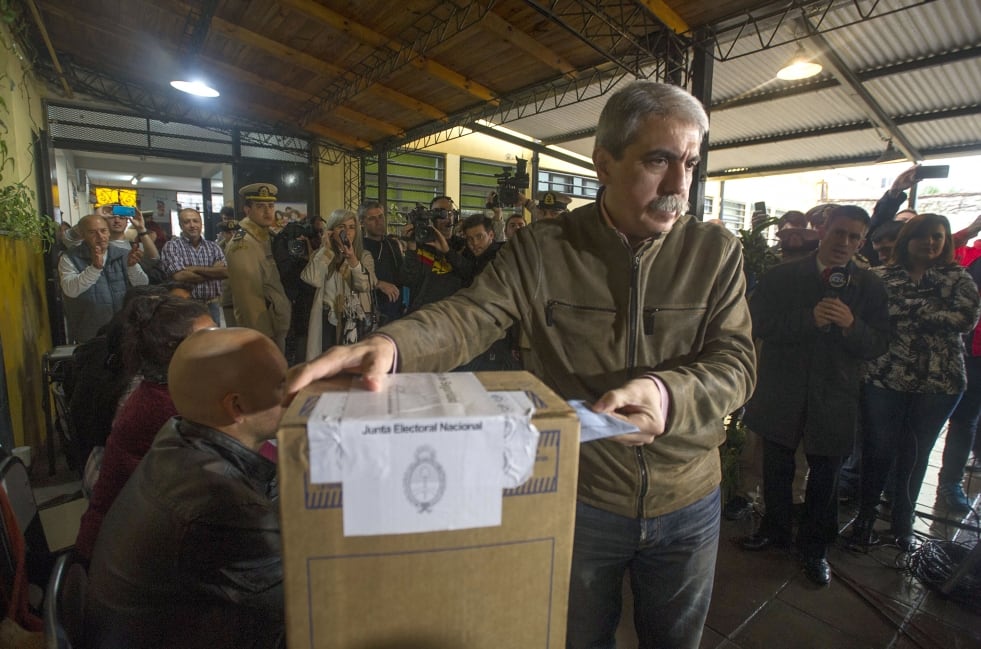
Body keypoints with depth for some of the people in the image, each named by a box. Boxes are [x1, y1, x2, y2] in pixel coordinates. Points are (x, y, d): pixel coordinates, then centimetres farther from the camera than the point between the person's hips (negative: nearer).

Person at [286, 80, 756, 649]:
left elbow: (736, 361, -13)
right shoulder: (541, 249, -11)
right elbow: (470, 315, -20)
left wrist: (666, 393, -35)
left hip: (689, 502, 2)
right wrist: (390, 344, -41)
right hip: (579, 497, -1)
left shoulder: (717, 251, -7)